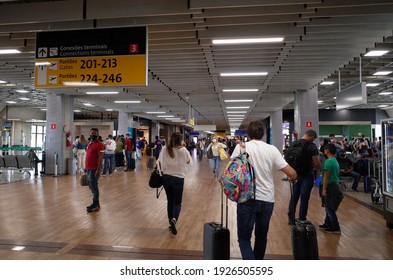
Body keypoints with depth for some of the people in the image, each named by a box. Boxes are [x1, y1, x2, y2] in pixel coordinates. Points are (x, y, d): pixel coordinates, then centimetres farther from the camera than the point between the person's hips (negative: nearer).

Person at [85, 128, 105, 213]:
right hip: (89, 168, 9)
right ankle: (96, 203, 24)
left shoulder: (99, 144, -13)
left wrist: (98, 170, -23)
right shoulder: (89, 144, 15)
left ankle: (96, 205, 5)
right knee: (91, 186, 14)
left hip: (94, 169, -9)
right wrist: (86, 167, 20)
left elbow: (100, 158, -18)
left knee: (94, 186, -4)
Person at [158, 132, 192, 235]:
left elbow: (159, 162, -2)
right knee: (177, 202, 8)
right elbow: (188, 161, 7)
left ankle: (171, 223, 25)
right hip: (178, 178, -3)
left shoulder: (165, 149, -6)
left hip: (166, 178, 3)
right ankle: (174, 219, -17)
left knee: (170, 201, 17)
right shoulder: (183, 150, -10)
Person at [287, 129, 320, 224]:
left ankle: (290, 218, 24)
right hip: (307, 176, -5)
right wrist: (316, 168, 8)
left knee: (294, 197, 15)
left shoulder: (294, 144, 4)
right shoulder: (312, 146, -14)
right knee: (304, 199, 5)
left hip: (295, 174, 6)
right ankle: (301, 220, 15)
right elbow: (316, 163, -15)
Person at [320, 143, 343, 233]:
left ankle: (335, 228, 7)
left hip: (330, 187, -10)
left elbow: (326, 177, -20)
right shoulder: (335, 161, 12)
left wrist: (324, 189, -17)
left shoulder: (328, 161, -19)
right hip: (334, 185, 10)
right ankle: (327, 224, 28)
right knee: (329, 207, 18)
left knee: (329, 208, -1)